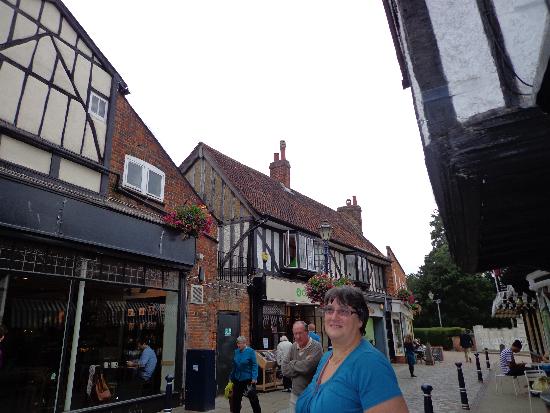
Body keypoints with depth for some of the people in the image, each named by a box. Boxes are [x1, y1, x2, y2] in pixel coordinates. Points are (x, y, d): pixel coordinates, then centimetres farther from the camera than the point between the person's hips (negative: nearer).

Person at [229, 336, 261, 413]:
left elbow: (254, 365, -16)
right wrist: (231, 377, 14)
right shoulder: (236, 352, 2)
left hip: (248, 379, -5)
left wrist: (254, 378, -23)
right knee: (236, 397, 12)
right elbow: (234, 366, 11)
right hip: (237, 379, 6)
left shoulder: (251, 351, -14)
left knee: (253, 397, 3)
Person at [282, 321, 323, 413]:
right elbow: (284, 370, 1)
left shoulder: (316, 347, -14)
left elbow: (306, 367, -26)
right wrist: (300, 368, -14)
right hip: (295, 394, 5)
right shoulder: (293, 347, 5)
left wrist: (292, 363, -8)